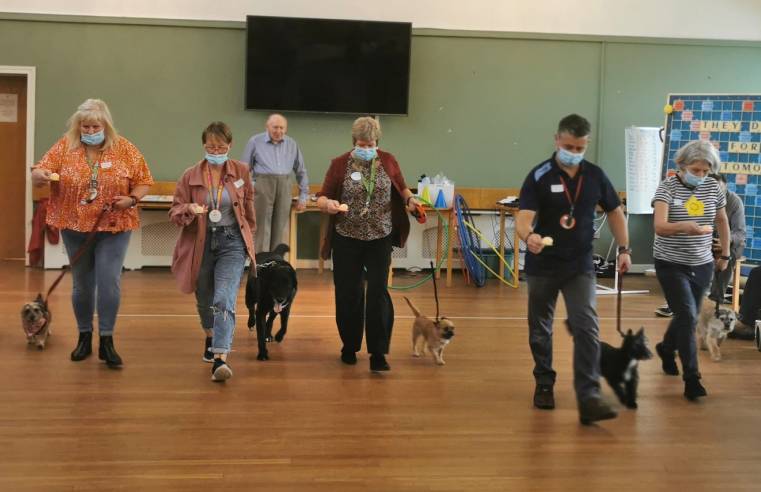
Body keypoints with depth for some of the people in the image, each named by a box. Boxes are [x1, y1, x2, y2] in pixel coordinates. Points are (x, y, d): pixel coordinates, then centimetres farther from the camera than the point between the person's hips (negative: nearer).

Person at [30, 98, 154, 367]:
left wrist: (132, 199, -17)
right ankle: (84, 337, 27)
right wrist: (42, 175, -27)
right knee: (81, 284, 12)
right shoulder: (65, 146, -1)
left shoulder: (124, 149, -3)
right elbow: (37, 174, -3)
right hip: (75, 227, 2)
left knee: (109, 283, -7)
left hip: (113, 227, -2)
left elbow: (144, 181, 2)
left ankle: (106, 342, 5)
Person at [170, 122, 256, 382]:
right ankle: (211, 338, 49)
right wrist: (189, 209, -22)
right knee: (204, 298, 19)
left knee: (224, 299, -18)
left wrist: (249, 233, 21)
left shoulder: (241, 171, -1)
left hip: (232, 242, -2)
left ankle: (220, 359, -24)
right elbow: (174, 211, -1)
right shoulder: (190, 175, -3)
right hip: (201, 243, 2)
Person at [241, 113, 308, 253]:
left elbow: (301, 171, 16)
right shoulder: (255, 142, 4)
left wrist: (303, 196, 12)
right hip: (262, 186, -3)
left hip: (284, 188, 3)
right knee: (262, 228, -3)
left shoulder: (292, 144, 12)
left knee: (280, 229, 5)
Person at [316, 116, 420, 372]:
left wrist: (410, 199, -6)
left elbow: (401, 188, 16)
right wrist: (328, 204, -25)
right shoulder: (340, 164, -3)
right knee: (348, 293, 6)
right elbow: (322, 198, -2)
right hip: (347, 238, 0)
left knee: (378, 292, -5)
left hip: (380, 238, 0)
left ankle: (378, 352, 1)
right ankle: (349, 346, 25)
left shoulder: (388, 161, 2)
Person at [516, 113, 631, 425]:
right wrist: (528, 236, -44)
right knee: (540, 329, 12)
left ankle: (588, 398, -12)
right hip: (542, 266, -1)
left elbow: (614, 212, 15)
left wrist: (624, 249, 7)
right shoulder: (539, 176, -11)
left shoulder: (595, 176, 1)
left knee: (587, 329, -10)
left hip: (580, 266, 1)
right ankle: (544, 385, 31)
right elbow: (523, 217, -22)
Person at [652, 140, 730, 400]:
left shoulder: (713, 187, 0)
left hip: (702, 265, 5)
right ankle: (691, 377, -5)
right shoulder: (668, 186, -14)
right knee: (687, 316, -13)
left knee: (688, 316, 16)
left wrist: (725, 254, 17)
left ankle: (666, 348, 46)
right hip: (671, 264, -5)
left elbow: (722, 221, 16)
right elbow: (659, 226, -27)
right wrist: (684, 226, -45)